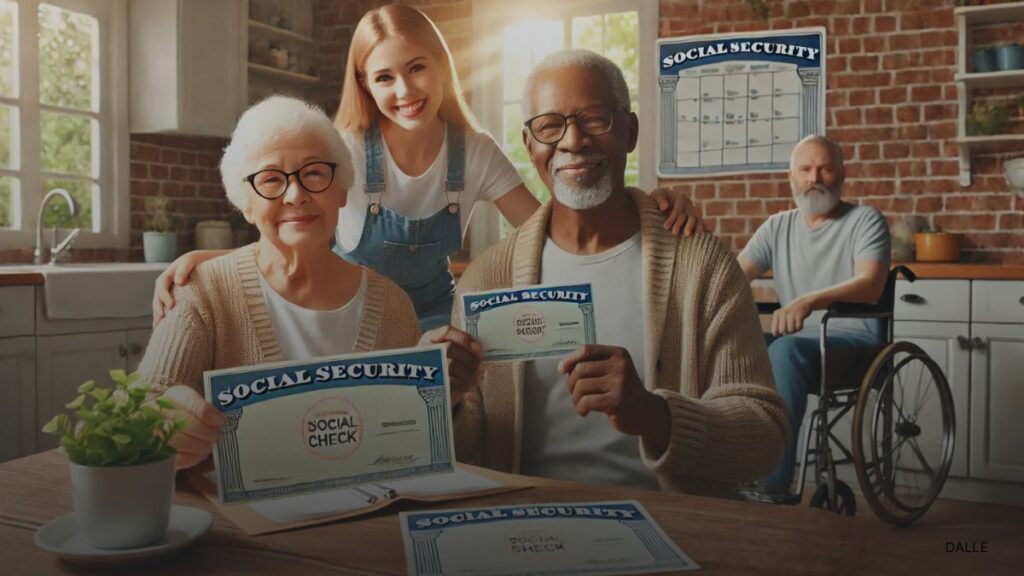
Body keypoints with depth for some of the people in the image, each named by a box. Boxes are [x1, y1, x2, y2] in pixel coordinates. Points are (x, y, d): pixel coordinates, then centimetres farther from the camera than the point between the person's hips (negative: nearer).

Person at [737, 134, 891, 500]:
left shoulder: (865, 220, 1)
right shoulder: (777, 227, 15)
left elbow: (870, 285, -18)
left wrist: (809, 301, -37)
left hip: (853, 339, -4)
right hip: (796, 340, 5)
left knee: (785, 349, -37)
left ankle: (772, 484, -35)